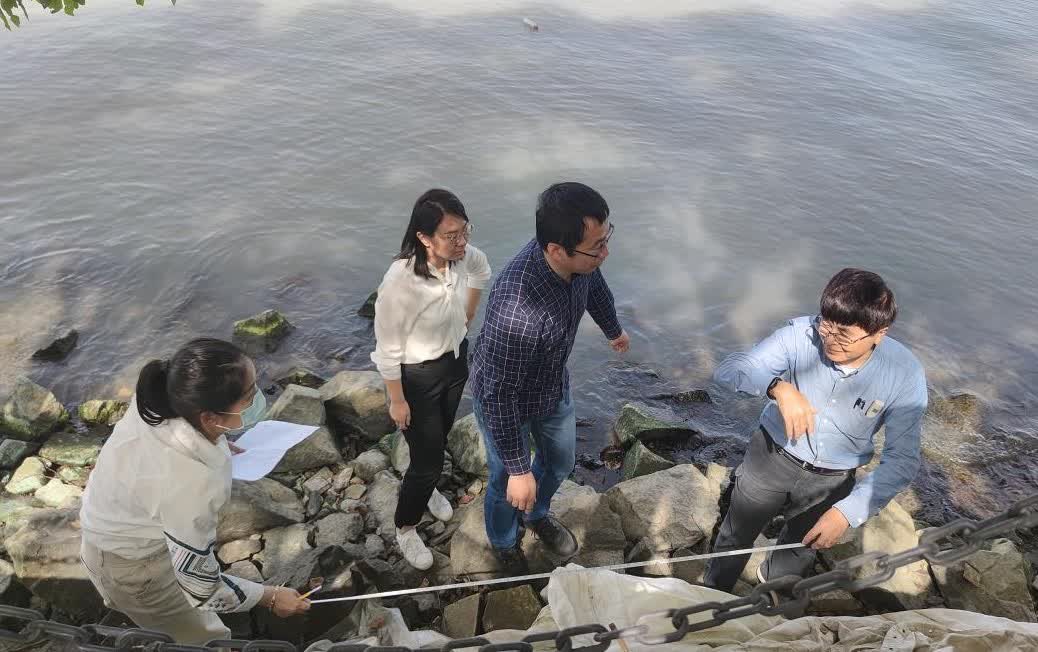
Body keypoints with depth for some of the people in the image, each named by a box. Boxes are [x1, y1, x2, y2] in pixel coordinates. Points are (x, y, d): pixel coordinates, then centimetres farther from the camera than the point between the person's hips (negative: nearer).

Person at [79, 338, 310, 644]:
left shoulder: (165, 396, -27)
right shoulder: (191, 484, -45)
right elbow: (201, 589, -29)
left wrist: (217, 445, 4)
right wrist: (270, 598, -15)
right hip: (131, 564, -7)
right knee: (209, 639, 14)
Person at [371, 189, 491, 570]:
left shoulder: (463, 256, -19)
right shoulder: (400, 282, -36)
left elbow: (482, 271, 9)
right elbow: (388, 350, -23)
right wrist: (397, 400, -14)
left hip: (456, 360, 6)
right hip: (417, 376, -6)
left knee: (440, 438, 29)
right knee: (428, 458, 7)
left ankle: (427, 488, 61)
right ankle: (405, 527, 37)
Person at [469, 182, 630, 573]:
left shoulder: (578, 259, -22)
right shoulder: (516, 308, -46)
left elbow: (595, 285, 4)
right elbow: (500, 394, -34)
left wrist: (613, 330, 24)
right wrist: (518, 469, -25)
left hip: (554, 387, 7)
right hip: (505, 401, -6)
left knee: (561, 462, 28)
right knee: (508, 483, 20)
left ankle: (536, 515, 61)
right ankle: (504, 543, 53)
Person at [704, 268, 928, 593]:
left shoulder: (905, 375, -25)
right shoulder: (801, 334, -28)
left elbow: (902, 460, -21)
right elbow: (729, 369, -30)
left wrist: (847, 512, -31)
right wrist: (779, 387, -51)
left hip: (833, 481, 2)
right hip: (772, 457, -1)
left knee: (802, 548, 27)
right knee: (736, 537, 18)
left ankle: (773, 584, 62)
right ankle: (714, 595, 49)